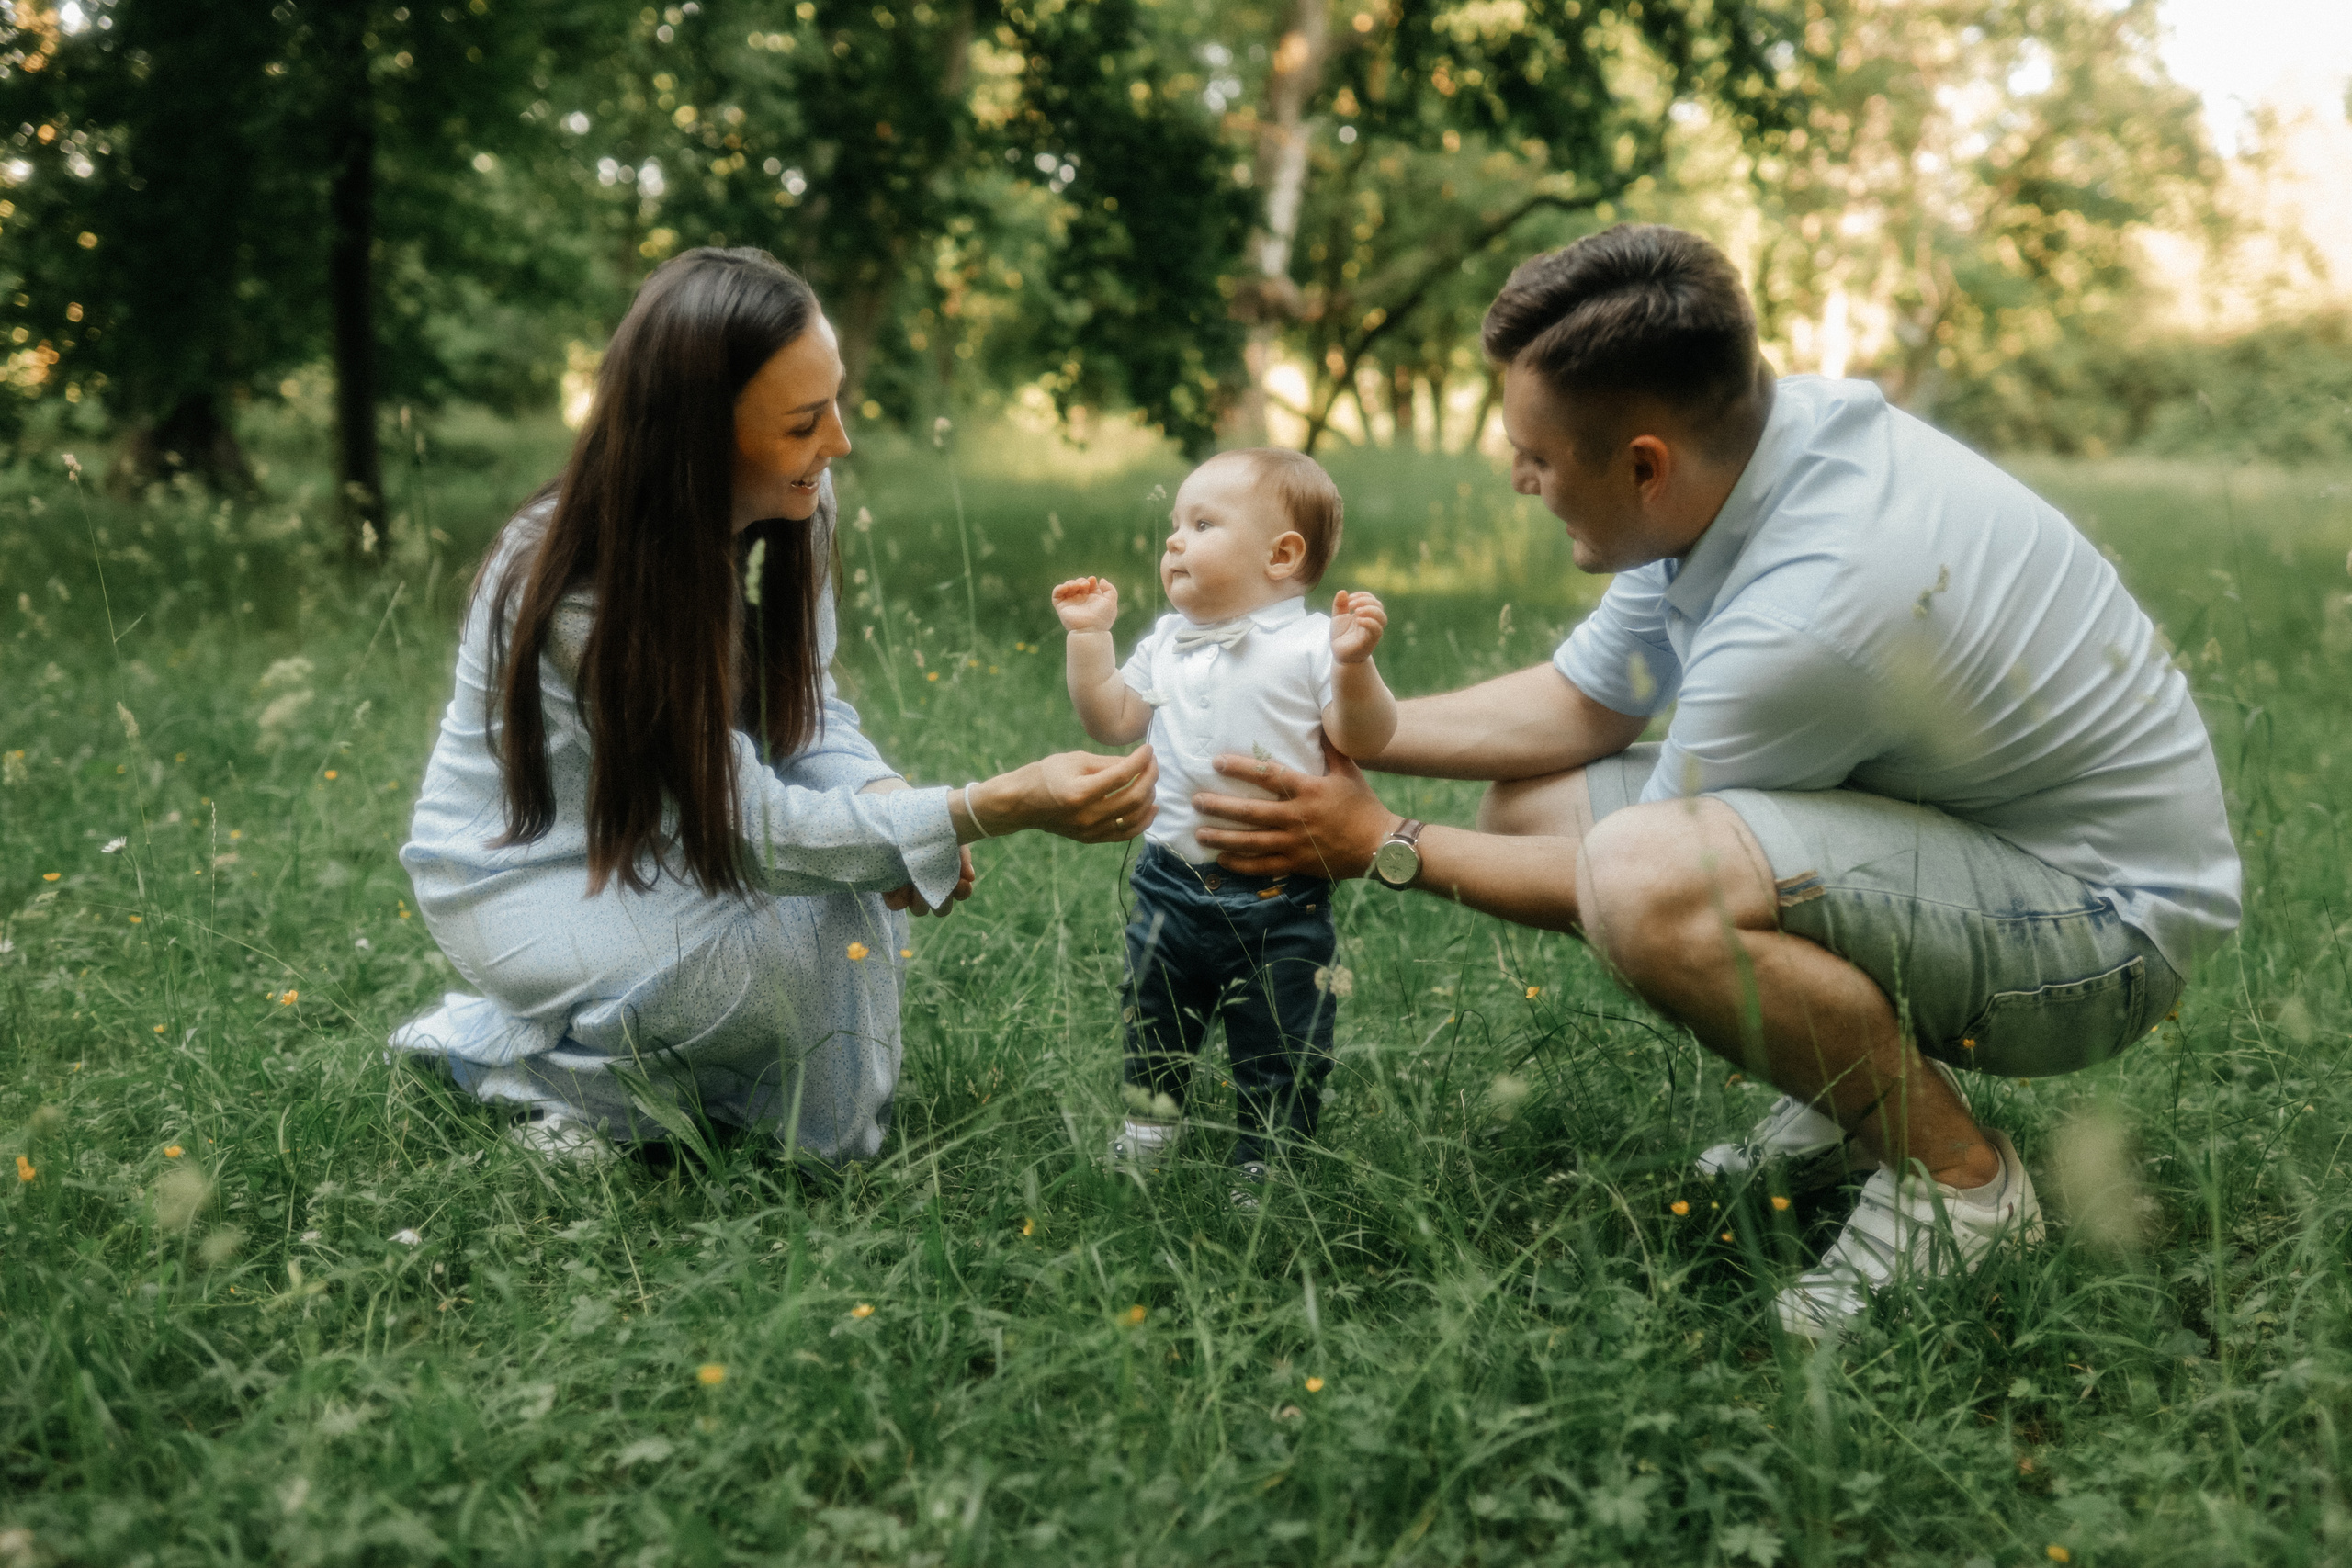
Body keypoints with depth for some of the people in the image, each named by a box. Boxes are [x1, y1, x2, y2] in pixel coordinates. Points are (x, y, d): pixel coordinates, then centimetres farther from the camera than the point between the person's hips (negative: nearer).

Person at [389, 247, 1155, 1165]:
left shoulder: (796, 507, -13)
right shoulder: (581, 595, -33)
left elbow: (808, 707, -1)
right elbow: (747, 824, -33)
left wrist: (878, 798, -26)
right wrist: (998, 808, -43)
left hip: (663, 842, 7)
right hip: (525, 872, -7)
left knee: (857, 882, -17)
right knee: (799, 938, -28)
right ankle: (503, 1050, -5)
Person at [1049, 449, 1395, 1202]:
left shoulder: (1312, 643, -10)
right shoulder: (1167, 645, 8)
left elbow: (1363, 739, -15)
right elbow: (1112, 721, 13)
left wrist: (1354, 662, -30)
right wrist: (1089, 636, 7)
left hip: (1279, 901, -5)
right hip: (1173, 887, 5)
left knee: (1281, 1056, 6)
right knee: (1153, 1029, 21)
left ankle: (1262, 1179, 22)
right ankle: (1142, 1146, 41)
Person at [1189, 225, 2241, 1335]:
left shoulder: (1802, 614, -32)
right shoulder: (1732, 449, -6)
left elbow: (1636, 887, -16)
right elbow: (1575, 705, 8)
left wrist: (1381, 847, -7)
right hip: (1952, 822, 9)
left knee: (1646, 877, -34)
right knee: (1529, 805, 4)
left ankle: (1958, 1180, -10)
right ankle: (1857, 1087, 13)